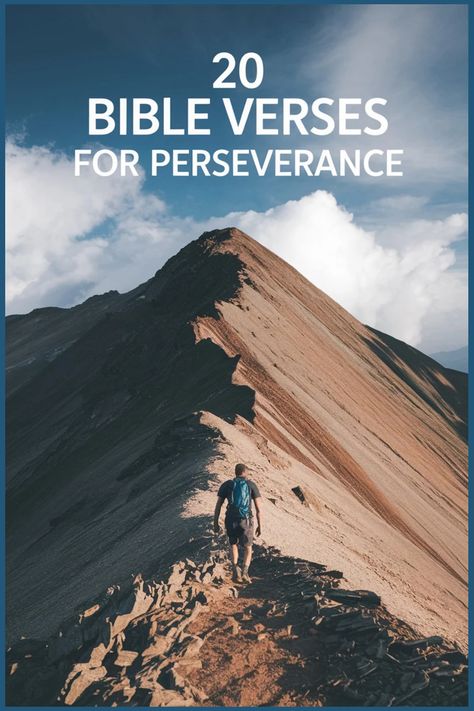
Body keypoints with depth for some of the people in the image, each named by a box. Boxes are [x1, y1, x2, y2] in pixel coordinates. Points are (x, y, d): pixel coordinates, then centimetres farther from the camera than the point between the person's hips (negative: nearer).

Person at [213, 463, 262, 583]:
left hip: (231, 521, 1)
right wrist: (260, 526, 7)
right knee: (248, 549, 18)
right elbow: (258, 508, 1)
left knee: (233, 545, 26)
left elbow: (218, 506, 3)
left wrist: (215, 523, 10)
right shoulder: (251, 485, 5)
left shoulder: (226, 485, 7)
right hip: (246, 521, -1)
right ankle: (244, 572, -7)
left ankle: (236, 571, 7)